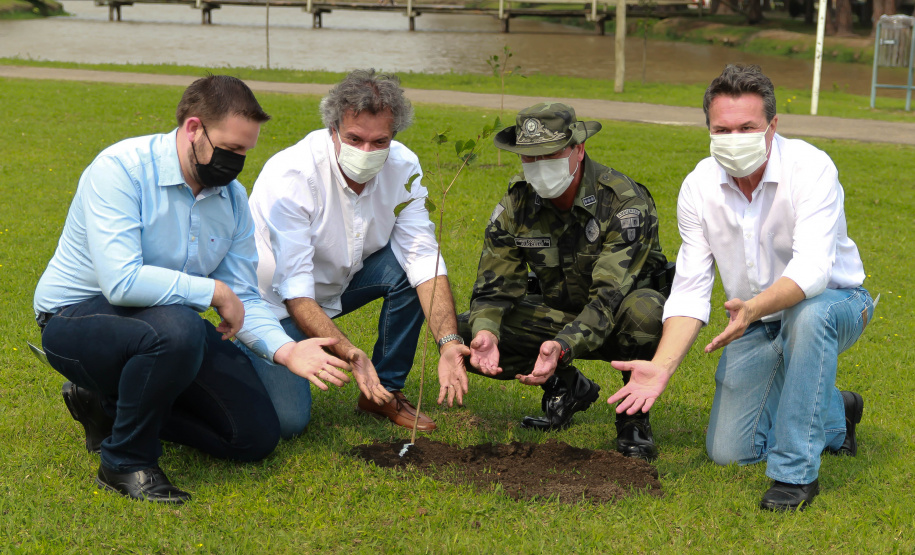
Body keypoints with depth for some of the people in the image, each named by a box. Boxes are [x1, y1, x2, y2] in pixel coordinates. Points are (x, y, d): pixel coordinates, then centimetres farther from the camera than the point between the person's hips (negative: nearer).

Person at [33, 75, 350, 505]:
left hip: (168, 323, 7)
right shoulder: (121, 169, -22)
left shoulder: (232, 197, 1)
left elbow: (242, 299, 2)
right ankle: (126, 462, -16)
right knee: (176, 328, -40)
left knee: (257, 435, -1)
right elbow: (122, 282, -34)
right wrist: (213, 291, -25)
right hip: (79, 315, -7)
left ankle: (112, 404, 15)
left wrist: (286, 349, -17)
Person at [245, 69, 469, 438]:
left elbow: (424, 258, -19)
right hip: (274, 300, -5)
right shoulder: (289, 176, -31)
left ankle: (386, 391, -4)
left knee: (407, 268, -22)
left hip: (341, 280, 5)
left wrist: (449, 342, -34)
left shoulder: (402, 167, -15)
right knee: (287, 421, -22)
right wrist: (349, 353, -47)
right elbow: (294, 290, -33)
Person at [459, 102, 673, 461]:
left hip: (619, 322, -4)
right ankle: (567, 388, 6)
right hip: (559, 312, 5)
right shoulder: (516, 204, -10)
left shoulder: (625, 203, -26)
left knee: (645, 310, -41)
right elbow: (495, 285, -10)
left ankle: (634, 414, -13)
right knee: (464, 332, -15)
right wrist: (485, 331, -34)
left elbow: (610, 296, -34)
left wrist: (563, 346, -51)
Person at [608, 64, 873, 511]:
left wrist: (754, 307, -58)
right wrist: (662, 367, -27)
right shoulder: (698, 187, -13)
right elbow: (690, 288, -13)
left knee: (809, 313, -41)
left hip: (834, 302, -4)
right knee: (728, 452, -1)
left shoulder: (810, 168, -26)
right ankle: (834, 414, 28)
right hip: (755, 320, 4)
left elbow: (812, 269, -39)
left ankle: (795, 470, -27)